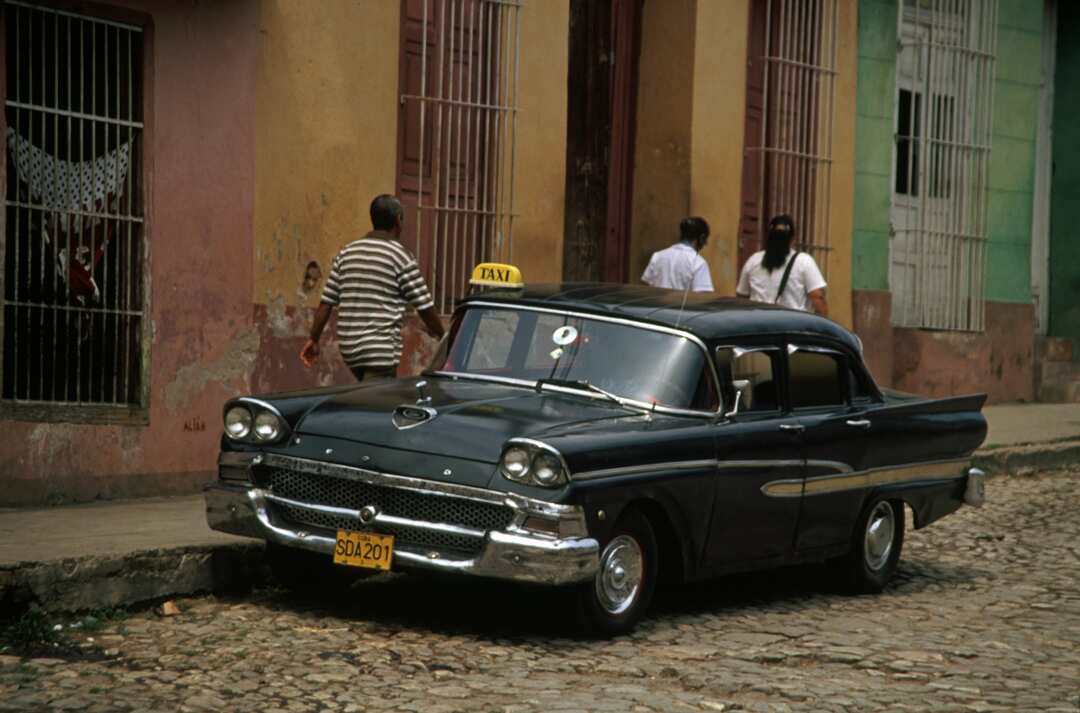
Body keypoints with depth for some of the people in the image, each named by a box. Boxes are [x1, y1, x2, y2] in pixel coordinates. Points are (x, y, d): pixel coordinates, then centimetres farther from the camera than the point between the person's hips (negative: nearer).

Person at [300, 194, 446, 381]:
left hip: (349, 348, 7)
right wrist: (442, 337, 11)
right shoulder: (400, 257, -6)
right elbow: (424, 306, -3)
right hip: (382, 351, -7)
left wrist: (314, 339, 16)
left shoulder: (346, 253, 10)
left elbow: (326, 303, 8)